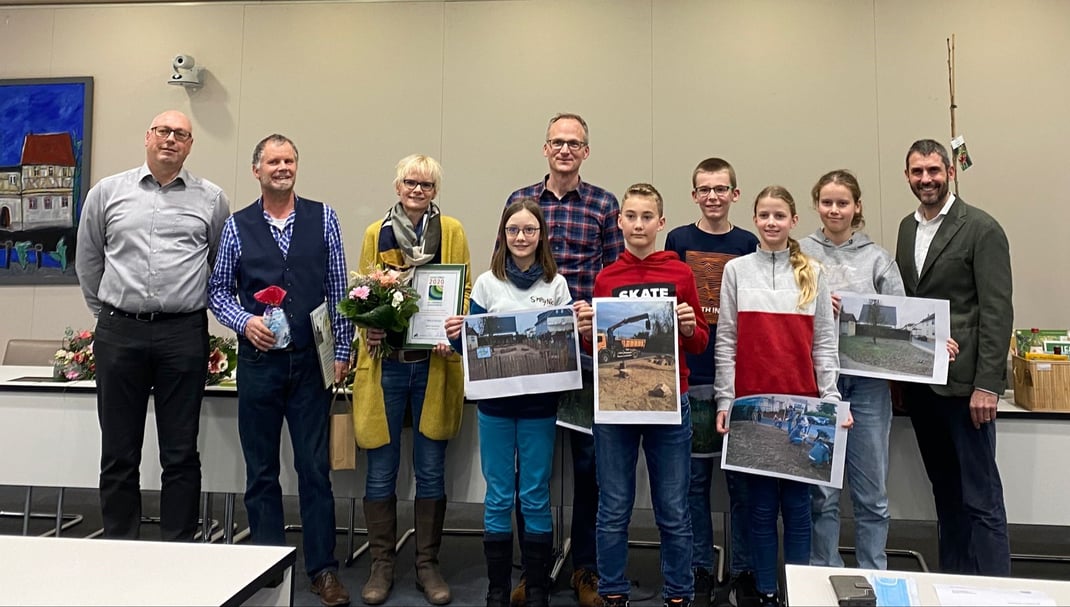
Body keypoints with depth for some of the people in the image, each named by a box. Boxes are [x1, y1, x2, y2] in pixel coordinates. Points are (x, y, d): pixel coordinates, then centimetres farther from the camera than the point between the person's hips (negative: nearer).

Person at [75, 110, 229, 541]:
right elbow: (88, 262, 17)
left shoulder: (211, 199, 6)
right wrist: (107, 313, 16)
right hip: (119, 333, 1)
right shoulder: (107, 193, 9)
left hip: (184, 335, -1)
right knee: (118, 453, 8)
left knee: (181, 454, 4)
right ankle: (119, 547, 21)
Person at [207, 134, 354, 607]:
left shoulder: (323, 218, 4)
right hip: (259, 360, 1)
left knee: (316, 468, 3)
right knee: (261, 471, 10)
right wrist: (245, 322, -9)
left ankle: (323, 569, 14)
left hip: (312, 361, -1)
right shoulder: (237, 226, 5)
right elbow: (218, 290, 10)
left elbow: (338, 289, 3)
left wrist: (342, 349, 1)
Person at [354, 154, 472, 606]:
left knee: (431, 471, 7)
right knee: (380, 472, 6)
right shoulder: (376, 233, 9)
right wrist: (368, 329, -8)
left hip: (434, 362, -1)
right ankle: (381, 565, 23)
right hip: (385, 361, 1)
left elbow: (466, 290, 4)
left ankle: (428, 565, 22)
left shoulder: (452, 231, 6)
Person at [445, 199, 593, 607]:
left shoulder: (556, 284, 2)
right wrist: (457, 337, -15)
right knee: (497, 499, 9)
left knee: (535, 498, 7)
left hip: (540, 404, -1)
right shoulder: (486, 283, 3)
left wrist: (581, 329, -16)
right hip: (494, 403, 1)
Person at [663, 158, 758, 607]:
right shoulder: (678, 241, 5)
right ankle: (700, 571, 20)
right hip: (690, 377, 0)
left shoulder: (748, 244, 7)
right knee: (694, 478, 7)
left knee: (741, 478, 7)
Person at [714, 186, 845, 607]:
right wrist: (725, 401, -3)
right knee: (761, 505, 7)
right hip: (751, 403, 0)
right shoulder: (737, 270, 4)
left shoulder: (812, 274, 7)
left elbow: (824, 343, 6)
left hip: (801, 404, 1)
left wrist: (832, 400, -1)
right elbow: (725, 343, 2)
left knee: (797, 502, 7)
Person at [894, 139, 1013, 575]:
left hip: (963, 382, -6)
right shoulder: (907, 227, 12)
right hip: (919, 381, 6)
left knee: (980, 498, -1)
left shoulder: (981, 228, -7)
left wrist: (987, 385, -16)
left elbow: (997, 311, -11)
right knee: (945, 491, 15)